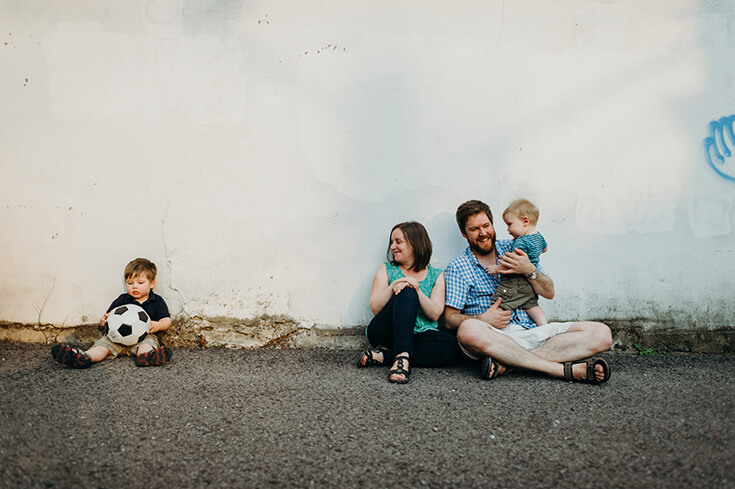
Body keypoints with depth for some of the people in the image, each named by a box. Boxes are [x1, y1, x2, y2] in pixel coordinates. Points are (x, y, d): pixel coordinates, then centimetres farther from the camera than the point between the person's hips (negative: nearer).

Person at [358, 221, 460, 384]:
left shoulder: (436, 276, 13)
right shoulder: (386, 269, 13)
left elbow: (435, 314, -2)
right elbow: (375, 308, 0)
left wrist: (418, 290, -17)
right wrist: (392, 288, -17)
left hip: (418, 337, 2)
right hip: (385, 333, -1)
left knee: (452, 345, -31)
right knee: (407, 293, -28)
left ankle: (385, 355, -28)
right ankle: (402, 356, -43)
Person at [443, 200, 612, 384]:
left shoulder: (513, 249, 15)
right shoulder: (456, 268, 7)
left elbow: (549, 292, 12)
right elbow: (450, 318, 1)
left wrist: (529, 270, -7)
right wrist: (482, 319, -16)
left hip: (529, 331, 4)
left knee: (601, 334, -16)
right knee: (469, 330, -41)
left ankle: (506, 363, -30)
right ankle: (566, 370, -36)